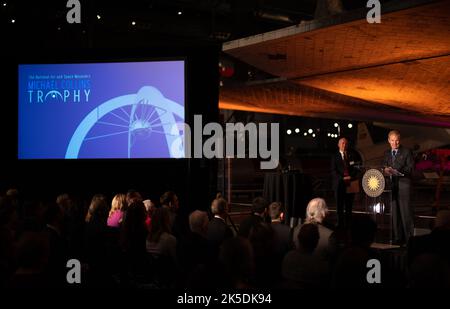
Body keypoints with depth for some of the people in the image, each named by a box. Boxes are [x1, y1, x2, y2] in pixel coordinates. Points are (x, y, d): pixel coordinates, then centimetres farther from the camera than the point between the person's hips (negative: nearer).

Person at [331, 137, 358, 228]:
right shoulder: (335, 156, 8)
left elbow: (356, 168, 9)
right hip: (339, 184, -2)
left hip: (350, 183, 2)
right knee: (340, 207, -3)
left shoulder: (352, 155, 15)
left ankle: (348, 225, 6)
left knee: (349, 207, 3)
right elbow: (333, 171, 0)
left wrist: (351, 176, -9)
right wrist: (342, 178, -13)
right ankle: (340, 225, -1)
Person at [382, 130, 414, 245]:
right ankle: (398, 237, 11)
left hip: (403, 184, -4)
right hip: (391, 185, 5)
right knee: (394, 212, 5)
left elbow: (410, 167, -3)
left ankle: (409, 237, 0)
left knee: (405, 211, -6)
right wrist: (386, 170, -5)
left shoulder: (406, 152, 2)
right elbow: (384, 166, 18)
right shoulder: (387, 153, 17)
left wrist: (399, 171, -18)